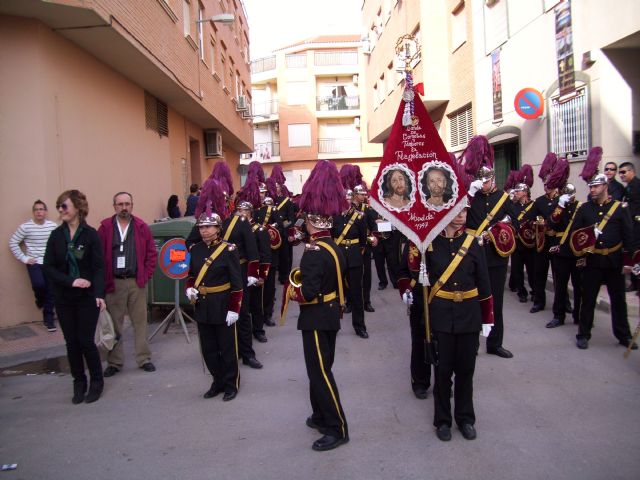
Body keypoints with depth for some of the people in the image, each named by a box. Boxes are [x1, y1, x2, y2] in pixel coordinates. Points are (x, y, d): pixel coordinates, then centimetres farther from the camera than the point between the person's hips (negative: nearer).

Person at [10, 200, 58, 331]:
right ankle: (40, 299, 11)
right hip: (34, 262, -2)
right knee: (39, 284, -25)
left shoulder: (53, 226, 0)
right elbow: (13, 242, -1)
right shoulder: (25, 227, -6)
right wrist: (23, 258, -4)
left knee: (51, 291, 2)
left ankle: (49, 319, 16)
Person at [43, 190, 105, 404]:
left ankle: (96, 382, 18)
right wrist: (71, 280, -15)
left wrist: (99, 294, -21)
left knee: (86, 341, -2)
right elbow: (48, 267, -1)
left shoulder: (90, 234, -6)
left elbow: (99, 267, -9)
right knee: (72, 342, 8)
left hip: (87, 297, -3)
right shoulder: (56, 236, 3)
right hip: (64, 298, 3)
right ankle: (79, 383, 24)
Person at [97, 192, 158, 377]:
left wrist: (146, 275, 0)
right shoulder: (105, 227, 1)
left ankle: (144, 359, 17)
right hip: (113, 283, -1)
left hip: (136, 282, 1)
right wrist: (103, 280, -5)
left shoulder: (141, 227, 4)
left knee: (140, 321, 7)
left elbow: (151, 253, 6)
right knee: (114, 323, 6)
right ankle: (115, 362, 18)